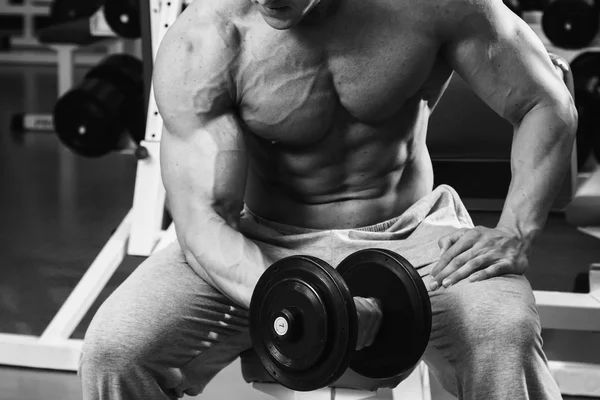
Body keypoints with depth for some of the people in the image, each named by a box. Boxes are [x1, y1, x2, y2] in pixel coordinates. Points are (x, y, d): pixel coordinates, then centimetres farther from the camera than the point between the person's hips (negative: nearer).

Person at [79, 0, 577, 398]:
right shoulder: (200, 43, -18)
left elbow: (548, 106, -5)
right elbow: (202, 218, -22)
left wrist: (514, 234, -20)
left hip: (409, 238, 0)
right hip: (266, 249, 1)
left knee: (506, 336, -33)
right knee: (113, 352, -23)